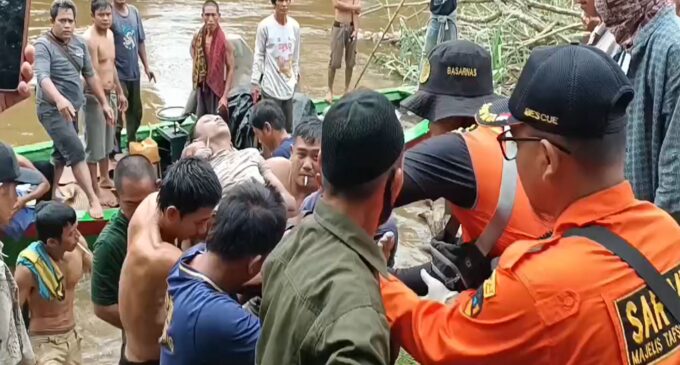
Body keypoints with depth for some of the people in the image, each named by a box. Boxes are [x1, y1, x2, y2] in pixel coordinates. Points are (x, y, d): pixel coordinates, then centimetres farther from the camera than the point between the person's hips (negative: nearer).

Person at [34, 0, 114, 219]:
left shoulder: (79, 44, 6)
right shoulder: (43, 45, -15)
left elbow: (90, 75, 15)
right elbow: (42, 77, -31)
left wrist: (104, 103, 13)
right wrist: (59, 99, -48)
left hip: (72, 109, 7)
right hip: (53, 110, -7)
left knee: (62, 154, 16)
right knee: (76, 153, -13)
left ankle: (50, 195, 30)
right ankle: (93, 201, -12)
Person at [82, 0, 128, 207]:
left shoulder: (110, 34, 9)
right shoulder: (89, 39, -19)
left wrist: (120, 93, 21)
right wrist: (102, 93, -37)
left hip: (110, 94, 9)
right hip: (94, 97, -9)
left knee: (107, 141, 21)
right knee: (94, 145, -3)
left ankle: (105, 179, 37)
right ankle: (95, 191, 4)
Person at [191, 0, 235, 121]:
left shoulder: (224, 41, -16)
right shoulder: (197, 37, 0)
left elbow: (231, 69, -15)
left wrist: (225, 96, -20)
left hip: (217, 89, -5)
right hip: (200, 88, 6)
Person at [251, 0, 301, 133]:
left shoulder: (295, 26, 3)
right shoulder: (265, 26, -10)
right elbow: (258, 55, -6)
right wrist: (255, 82, -6)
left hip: (289, 86, 5)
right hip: (271, 87, -5)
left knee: (288, 129, 10)